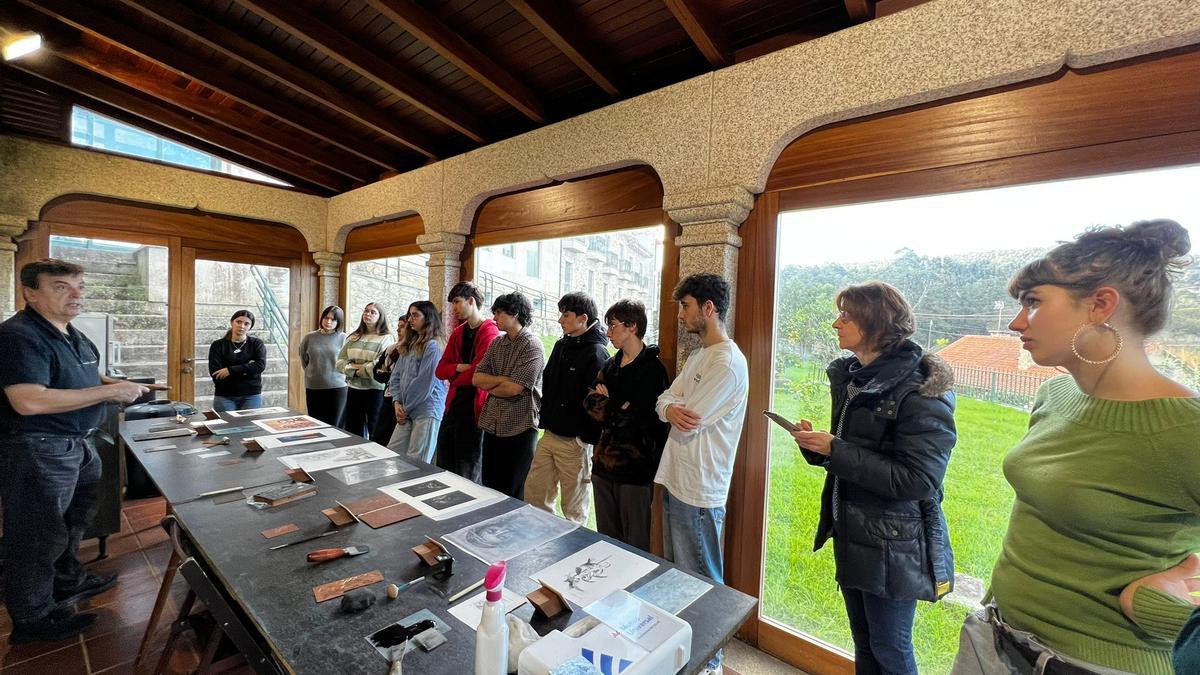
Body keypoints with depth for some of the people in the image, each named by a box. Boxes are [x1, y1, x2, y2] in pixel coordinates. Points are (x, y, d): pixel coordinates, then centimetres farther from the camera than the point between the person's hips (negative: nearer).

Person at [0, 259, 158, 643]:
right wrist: (111, 392, -27)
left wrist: (122, 385, 8)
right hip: (37, 451, -10)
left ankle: (67, 582, 44)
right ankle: (33, 619, 23)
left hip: (78, 446, 10)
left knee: (73, 523, 24)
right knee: (39, 538, 5)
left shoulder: (73, 337, 10)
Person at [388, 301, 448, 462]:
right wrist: (397, 402, 0)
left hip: (426, 412, -8)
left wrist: (406, 408, -6)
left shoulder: (433, 346, -11)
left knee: (416, 463, -2)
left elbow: (424, 382, -15)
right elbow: (396, 376, 14)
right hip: (407, 411, 8)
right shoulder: (410, 344, 16)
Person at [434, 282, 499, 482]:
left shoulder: (490, 332, -14)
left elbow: (478, 373, -20)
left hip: (474, 407, -8)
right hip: (453, 405, 8)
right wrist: (460, 367, -12)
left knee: (468, 473, 6)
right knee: (443, 467, 16)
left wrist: (453, 379, -2)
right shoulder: (458, 332, 12)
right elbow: (440, 370, 8)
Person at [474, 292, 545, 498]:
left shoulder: (532, 346, -12)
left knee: (514, 493, 7)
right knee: (489, 488, 17)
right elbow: (476, 378, 3)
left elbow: (513, 389, -19)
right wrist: (502, 379, -12)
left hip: (519, 428, -7)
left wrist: (489, 385, -2)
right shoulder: (497, 343, 10)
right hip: (492, 425, 7)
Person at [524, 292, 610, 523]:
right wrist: (546, 416, 13)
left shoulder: (596, 354, -17)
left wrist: (586, 438, -18)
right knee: (533, 495, 17)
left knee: (574, 509, 8)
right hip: (549, 435, 8)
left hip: (575, 441, -8)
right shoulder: (561, 345, 9)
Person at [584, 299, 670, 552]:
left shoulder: (652, 368, -13)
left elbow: (643, 418, -19)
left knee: (635, 543, 9)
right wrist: (619, 407, -14)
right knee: (605, 538, 19)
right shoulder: (610, 365, 11)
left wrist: (607, 404, -6)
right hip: (604, 462, 7)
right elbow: (590, 402, 4)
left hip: (635, 466, -7)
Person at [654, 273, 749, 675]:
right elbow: (664, 400, 7)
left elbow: (687, 424, -21)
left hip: (698, 490, -9)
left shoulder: (728, 363, -19)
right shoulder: (698, 357, 11)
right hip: (675, 479, 9)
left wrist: (672, 408, 0)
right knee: (676, 574, 23)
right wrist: (670, 409, -16)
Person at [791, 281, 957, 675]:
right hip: (850, 535, 7)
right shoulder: (851, 377, 4)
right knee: (863, 643, 23)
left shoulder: (921, 390, -19)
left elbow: (917, 480, -25)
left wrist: (834, 450, -26)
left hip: (893, 546, -7)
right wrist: (817, 445, -7)